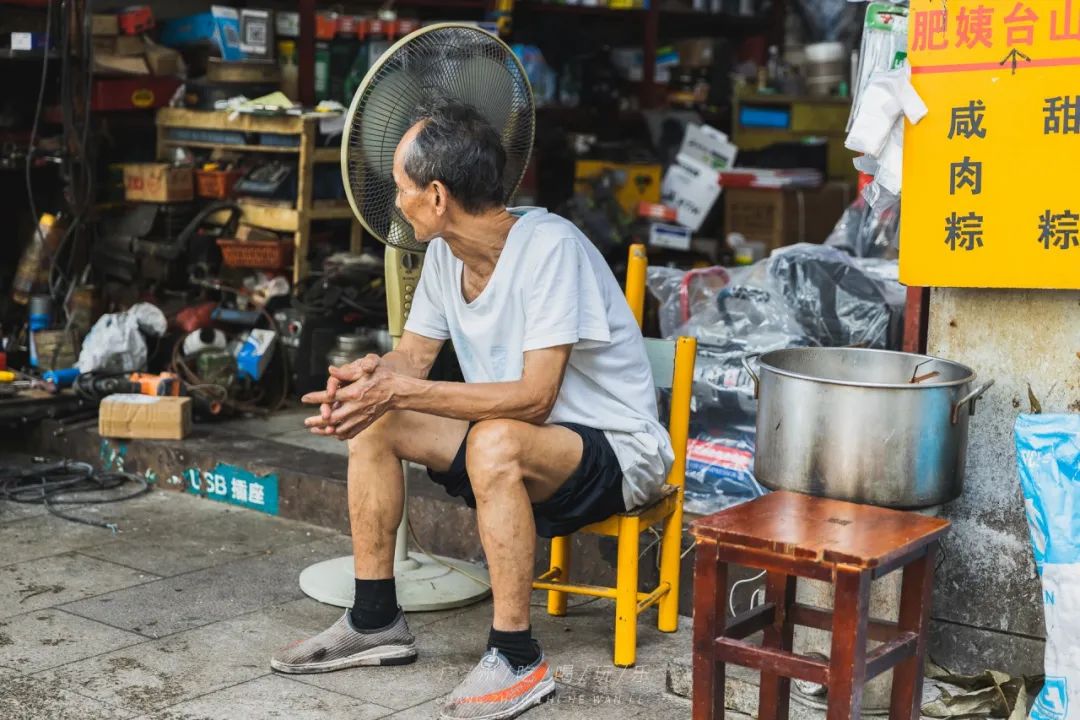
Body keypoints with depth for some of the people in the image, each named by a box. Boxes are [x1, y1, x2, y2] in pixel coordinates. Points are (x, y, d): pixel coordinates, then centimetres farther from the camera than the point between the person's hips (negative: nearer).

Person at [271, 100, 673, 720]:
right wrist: (373, 373, -17)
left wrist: (401, 391, -32)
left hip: (617, 449, -8)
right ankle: (376, 621, 8)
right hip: (520, 437, 8)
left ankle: (517, 659, -23)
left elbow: (535, 396, -31)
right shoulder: (445, 253, -1)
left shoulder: (550, 246, -26)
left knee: (494, 442, -37)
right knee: (370, 421, -2)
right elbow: (415, 355, 8)